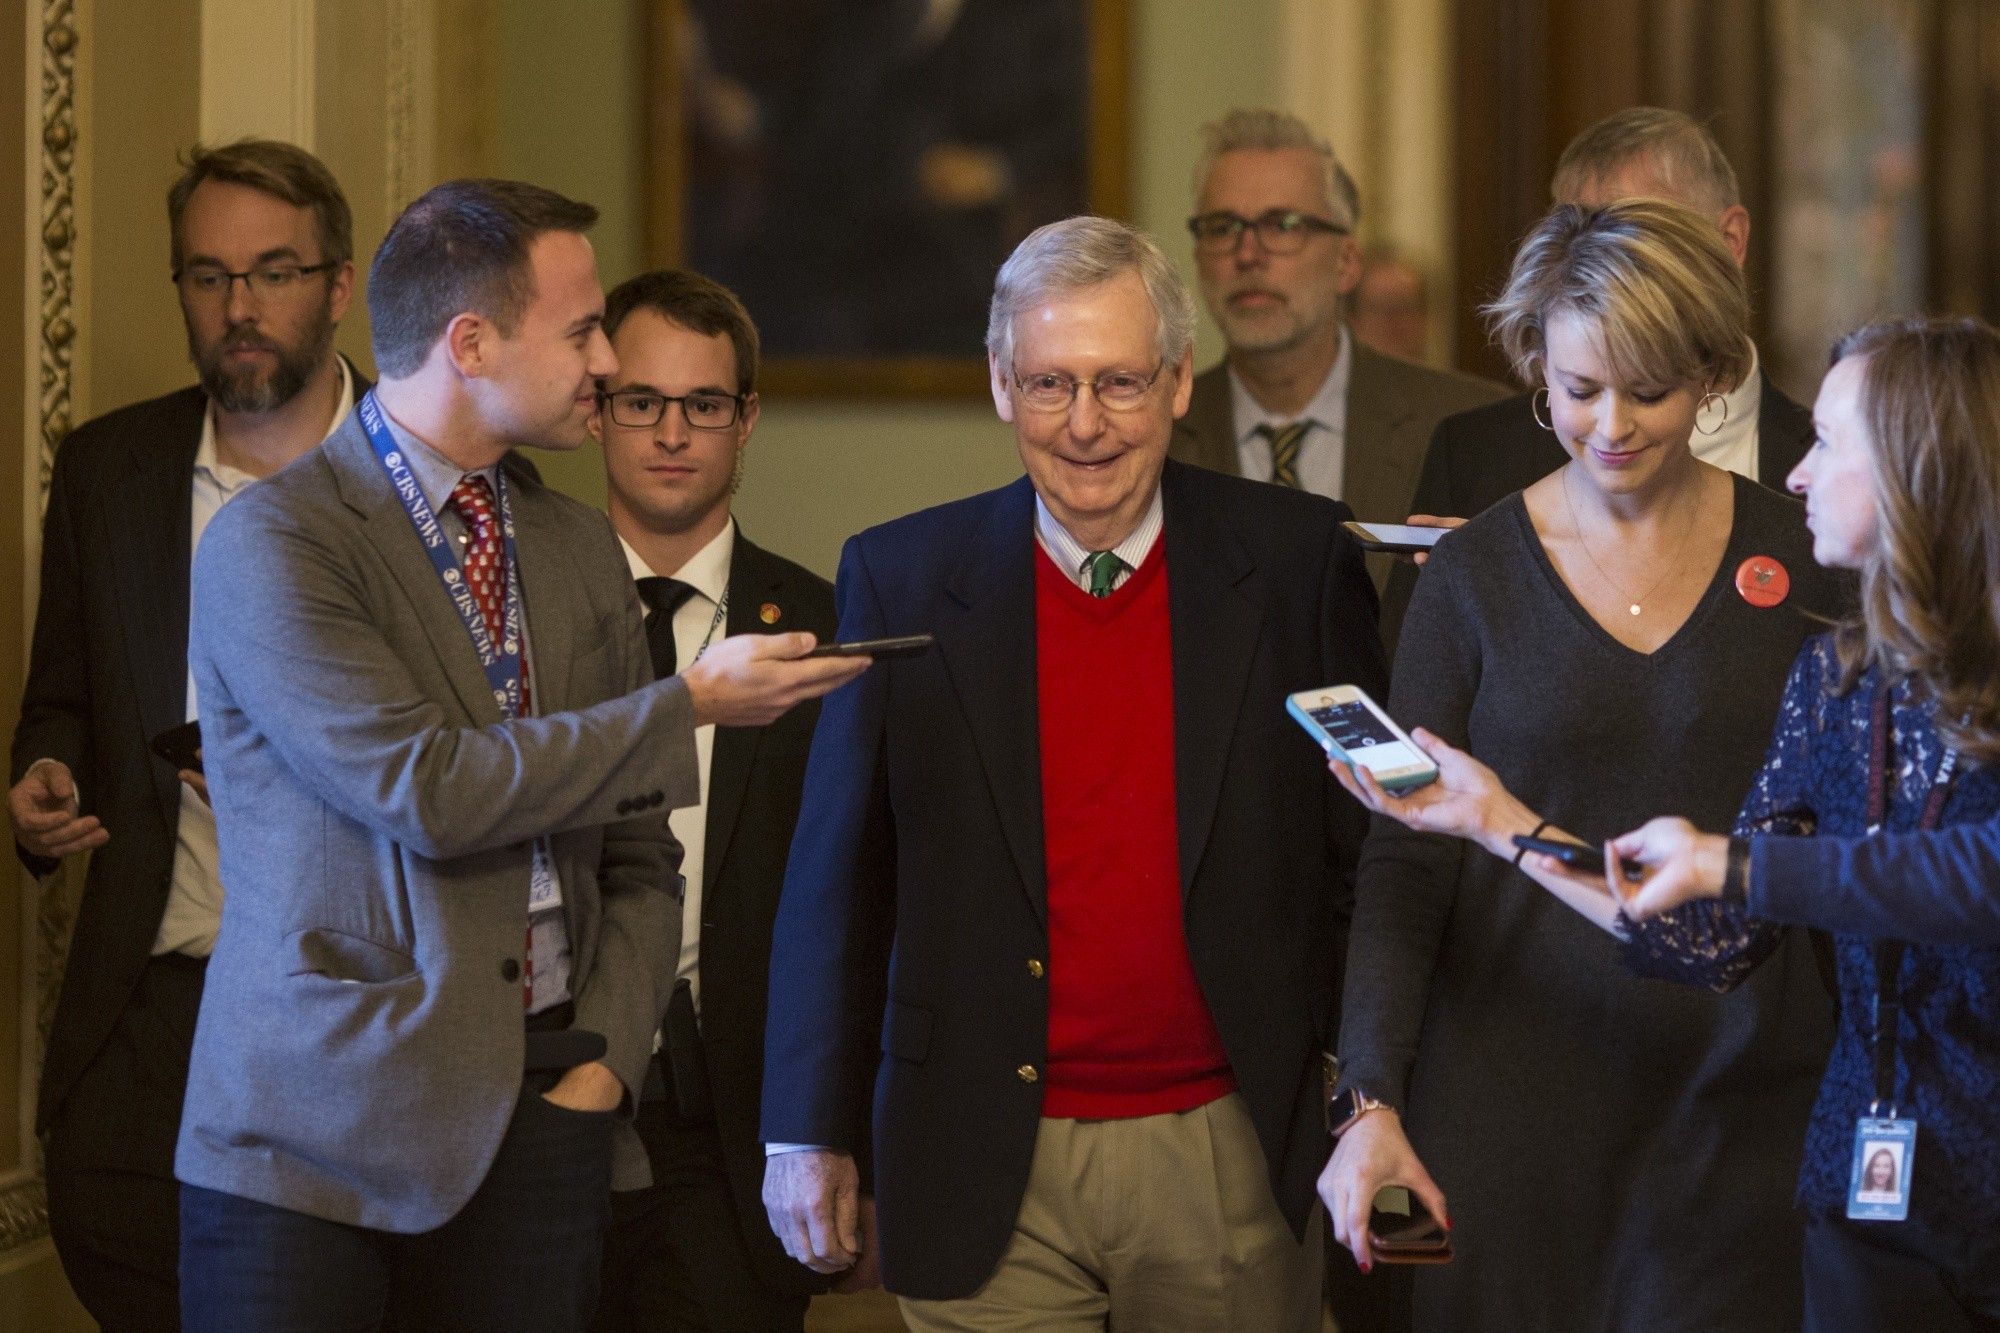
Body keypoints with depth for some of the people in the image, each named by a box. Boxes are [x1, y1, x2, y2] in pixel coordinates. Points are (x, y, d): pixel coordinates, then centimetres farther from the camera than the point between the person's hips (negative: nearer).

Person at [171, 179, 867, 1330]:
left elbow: (638, 860, 15)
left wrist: (604, 1064, -1)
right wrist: (689, 704, -10)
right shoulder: (272, 544, -7)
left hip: (542, 1127, 5)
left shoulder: (584, 553, 14)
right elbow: (425, 790, -17)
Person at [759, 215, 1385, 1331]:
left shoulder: (1297, 560, 0)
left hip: (1232, 1155, 0)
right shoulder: (902, 579, 0)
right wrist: (810, 1131, 1)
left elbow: (1371, 846, 5)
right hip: (991, 1174, 0)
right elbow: (839, 877, 4)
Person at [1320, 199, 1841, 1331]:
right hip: (1515, 1097, 0)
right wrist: (1372, 1106, -10)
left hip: (1744, 1099, 0)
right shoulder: (1473, 574, 0)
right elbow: (1402, 868, -1)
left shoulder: (1804, 557, 2)